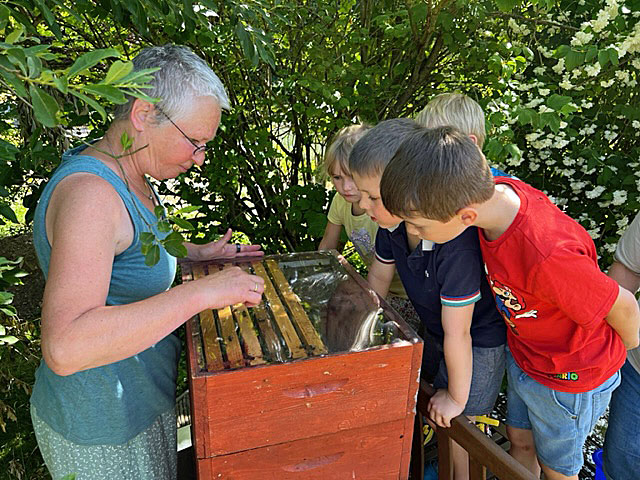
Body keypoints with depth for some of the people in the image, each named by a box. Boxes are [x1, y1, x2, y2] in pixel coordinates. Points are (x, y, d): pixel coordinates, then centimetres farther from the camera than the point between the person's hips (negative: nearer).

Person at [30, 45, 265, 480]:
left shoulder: (127, 177, 0)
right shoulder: (89, 194, -31)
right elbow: (64, 348, -40)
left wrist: (198, 254, 6)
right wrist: (200, 292, -41)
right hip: (99, 419, -9)